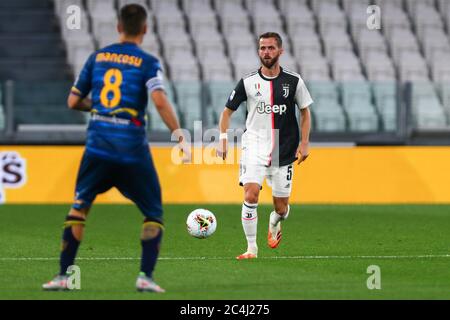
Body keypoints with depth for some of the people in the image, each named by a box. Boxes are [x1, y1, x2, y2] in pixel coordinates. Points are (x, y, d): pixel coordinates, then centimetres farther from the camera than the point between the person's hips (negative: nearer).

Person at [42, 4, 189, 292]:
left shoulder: (97, 57, 10)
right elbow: (160, 101, -17)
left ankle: (63, 276, 8)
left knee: (79, 206, 15)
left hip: (98, 146, 3)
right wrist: (179, 136, -14)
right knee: (154, 213, 12)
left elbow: (73, 101, 13)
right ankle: (146, 276, 0)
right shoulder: (147, 62, -1)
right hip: (133, 149, -3)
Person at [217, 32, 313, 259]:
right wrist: (223, 140, -3)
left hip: (284, 151, 1)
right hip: (254, 145, -1)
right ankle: (251, 248, -9)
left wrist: (304, 143, 3)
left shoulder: (293, 81, 0)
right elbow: (228, 111, 8)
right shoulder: (248, 82, -1)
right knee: (250, 194, -21)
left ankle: (274, 223, 44)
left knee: (281, 207, 6)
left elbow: (305, 112, 11)